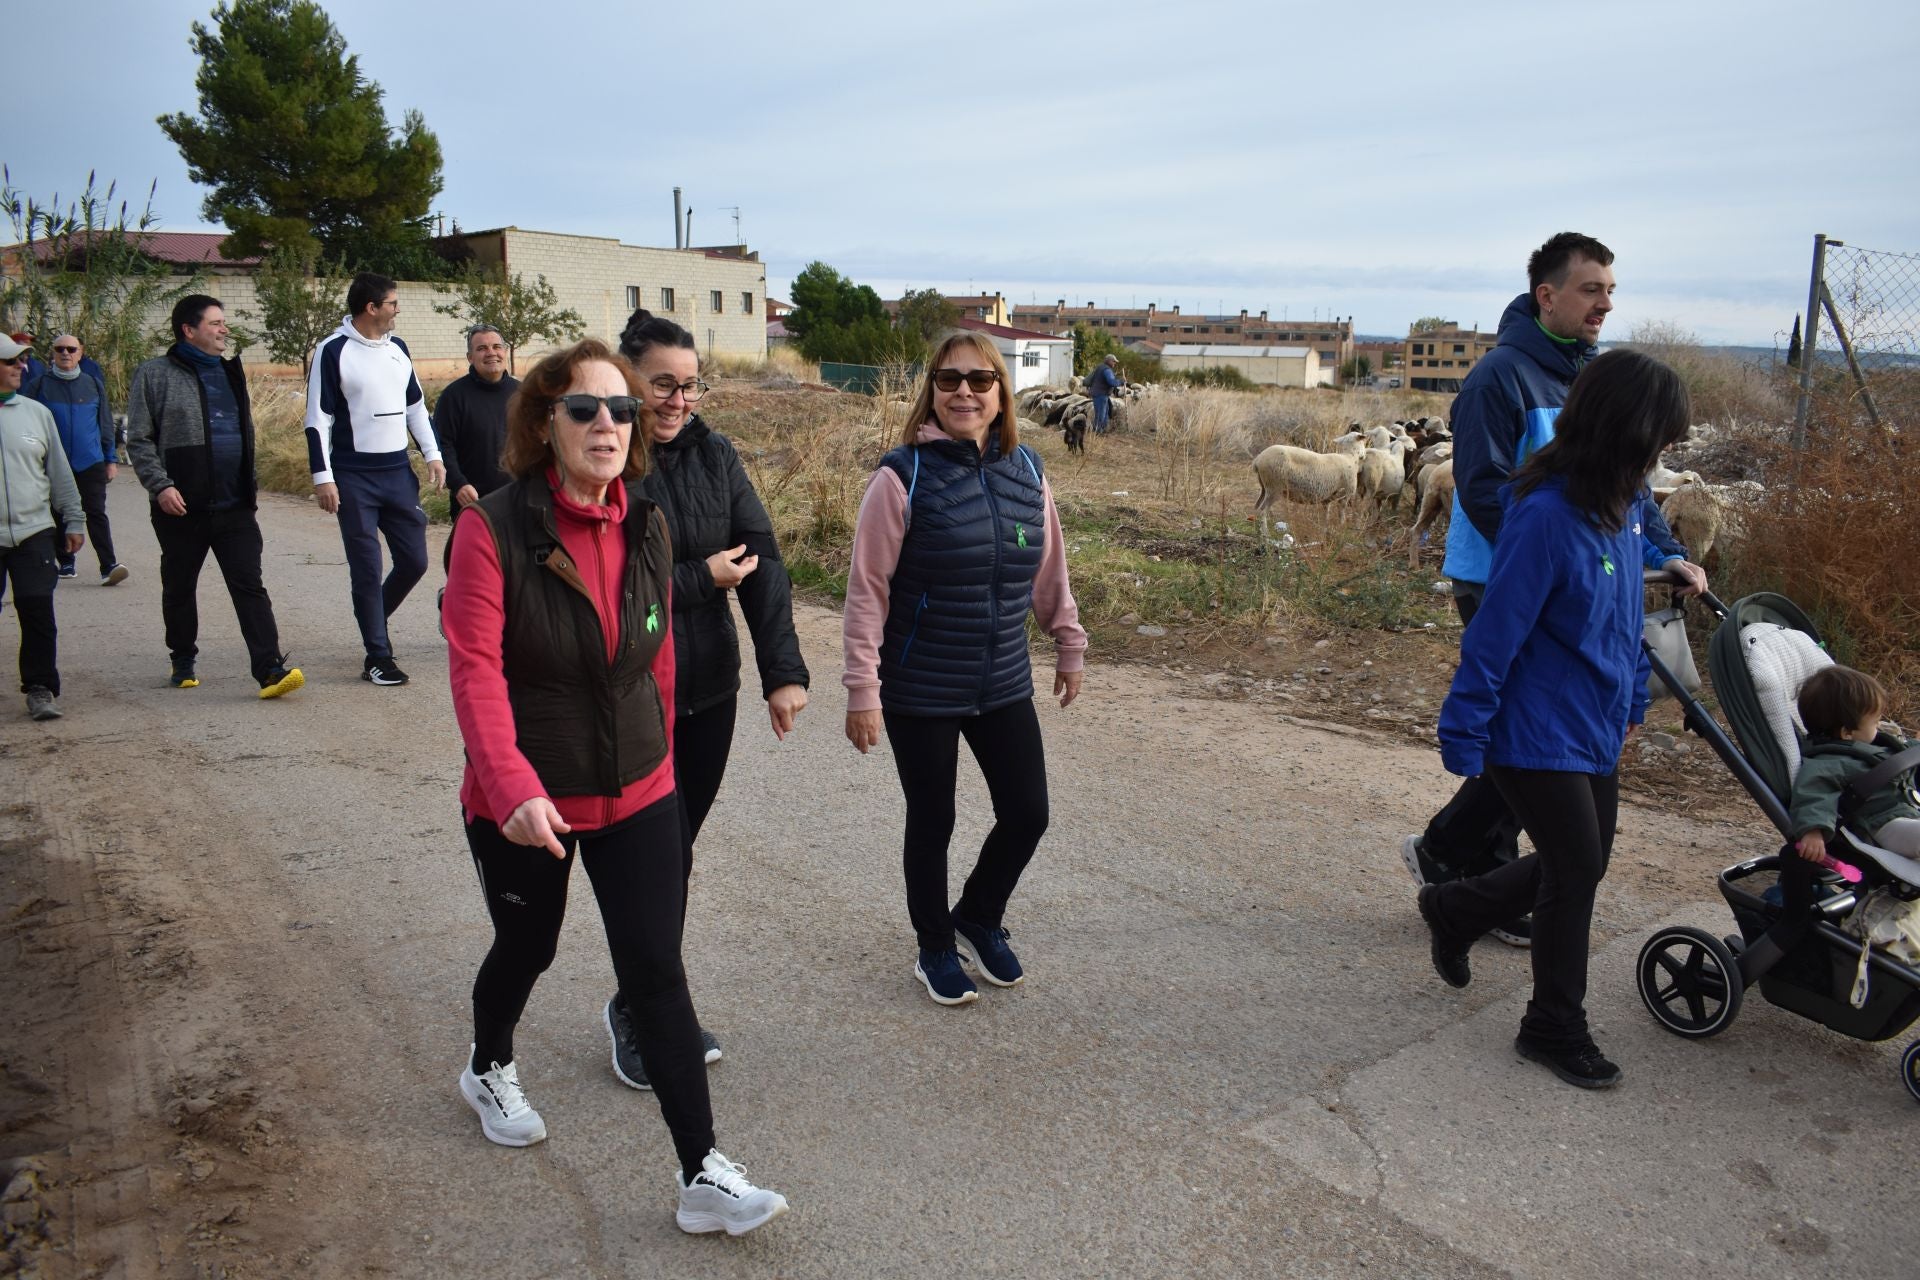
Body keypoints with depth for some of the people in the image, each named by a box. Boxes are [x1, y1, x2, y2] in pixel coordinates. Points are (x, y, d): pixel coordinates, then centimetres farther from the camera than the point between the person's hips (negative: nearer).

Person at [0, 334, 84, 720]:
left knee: (38, 611, -2)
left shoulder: (36, 412, 8)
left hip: (34, 532, 1)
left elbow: (59, 471, 12)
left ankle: (40, 688, 7)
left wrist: (73, 520, 11)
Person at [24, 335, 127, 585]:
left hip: (90, 462, 0)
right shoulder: (39, 386, 2)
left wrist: (111, 459, 10)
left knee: (96, 513, -7)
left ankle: (109, 566, -12)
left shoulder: (94, 384, 7)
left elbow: (105, 423, 12)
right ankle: (66, 563, 22)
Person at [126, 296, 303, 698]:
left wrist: (252, 484, 19)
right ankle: (183, 662, 29)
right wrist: (160, 485, -15)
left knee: (250, 586, -6)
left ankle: (270, 669, -13)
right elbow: (139, 440, -5)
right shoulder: (155, 375, -3)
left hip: (235, 505, 3)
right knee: (179, 588, 12)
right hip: (182, 507, -3)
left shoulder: (229, 372, 14)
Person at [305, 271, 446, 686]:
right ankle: (377, 657, 8)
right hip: (354, 478, -5)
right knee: (366, 570, -1)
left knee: (414, 561, 6)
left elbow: (415, 406, 19)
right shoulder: (334, 352, -6)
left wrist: (433, 455, 10)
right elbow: (318, 419, -7)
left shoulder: (397, 349, 11)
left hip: (399, 473, 6)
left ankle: (373, 619, 31)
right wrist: (323, 477, -11)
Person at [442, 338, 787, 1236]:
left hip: (637, 794, 3)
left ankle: (704, 1177, 8)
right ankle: (488, 1071, 54)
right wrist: (514, 788, -33)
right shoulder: (493, 530, -17)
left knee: (657, 972, 0)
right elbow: (475, 668, -23)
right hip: (522, 805, -2)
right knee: (527, 949, 20)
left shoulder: (646, 526, -2)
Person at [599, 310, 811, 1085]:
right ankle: (637, 1011, 24)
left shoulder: (714, 455, 3)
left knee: (674, 854, 15)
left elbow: (763, 561, -4)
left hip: (709, 692, 5)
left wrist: (784, 671, -13)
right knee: (661, 860, 0)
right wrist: (702, 578, -13)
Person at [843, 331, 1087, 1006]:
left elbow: (1050, 572, 13)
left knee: (1027, 813, 8)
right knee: (932, 822, 10)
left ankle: (978, 919, 37)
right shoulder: (904, 475, -14)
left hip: (1004, 685, 5)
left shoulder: (1025, 471, 1)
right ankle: (935, 949, 35)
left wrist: (1070, 646, 18)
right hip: (920, 693, -4)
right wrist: (863, 690, -15)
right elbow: (866, 589, -13)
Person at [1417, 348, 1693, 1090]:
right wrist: (1464, 736, -17)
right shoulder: (1545, 517, -25)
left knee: (1580, 865, 18)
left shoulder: (1623, 506, 2)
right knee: (1577, 870, 1)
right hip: (1536, 735, -9)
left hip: (1594, 729, 9)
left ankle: (1454, 908, 40)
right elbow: (1495, 635, -21)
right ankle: (1554, 1027, 22)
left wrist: (1632, 700, 20)